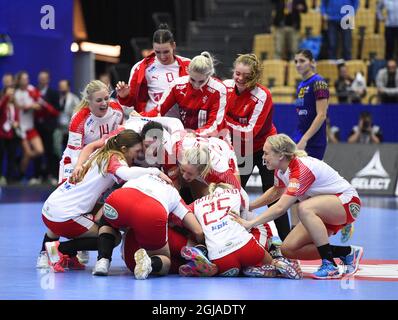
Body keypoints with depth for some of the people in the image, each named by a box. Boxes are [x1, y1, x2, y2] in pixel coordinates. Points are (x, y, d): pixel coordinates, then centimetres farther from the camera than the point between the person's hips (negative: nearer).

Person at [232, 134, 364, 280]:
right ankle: (347, 253, 2)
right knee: (288, 249, -5)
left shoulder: (301, 169, -28)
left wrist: (249, 223, -34)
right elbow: (276, 191, 22)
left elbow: (280, 208, -34)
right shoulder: (281, 169, -1)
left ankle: (330, 266, -30)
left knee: (304, 208, -38)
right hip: (320, 212, 9)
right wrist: (248, 207, 14)